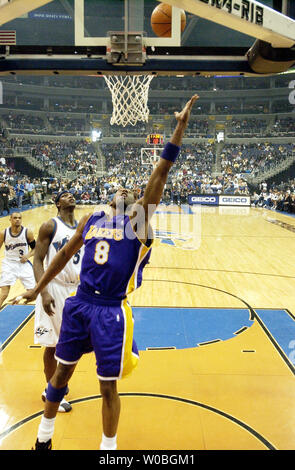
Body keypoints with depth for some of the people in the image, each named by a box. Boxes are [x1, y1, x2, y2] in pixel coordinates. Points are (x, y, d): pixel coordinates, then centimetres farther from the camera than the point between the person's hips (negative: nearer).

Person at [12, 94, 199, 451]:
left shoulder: (139, 219, -3)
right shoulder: (91, 220, 8)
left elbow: (161, 173, -12)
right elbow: (65, 255, 17)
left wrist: (180, 128, -18)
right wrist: (36, 290, 22)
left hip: (112, 311, -4)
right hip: (80, 304, 4)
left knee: (108, 386, 7)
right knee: (61, 372, 19)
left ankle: (109, 447, 32)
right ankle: (43, 438, 42)